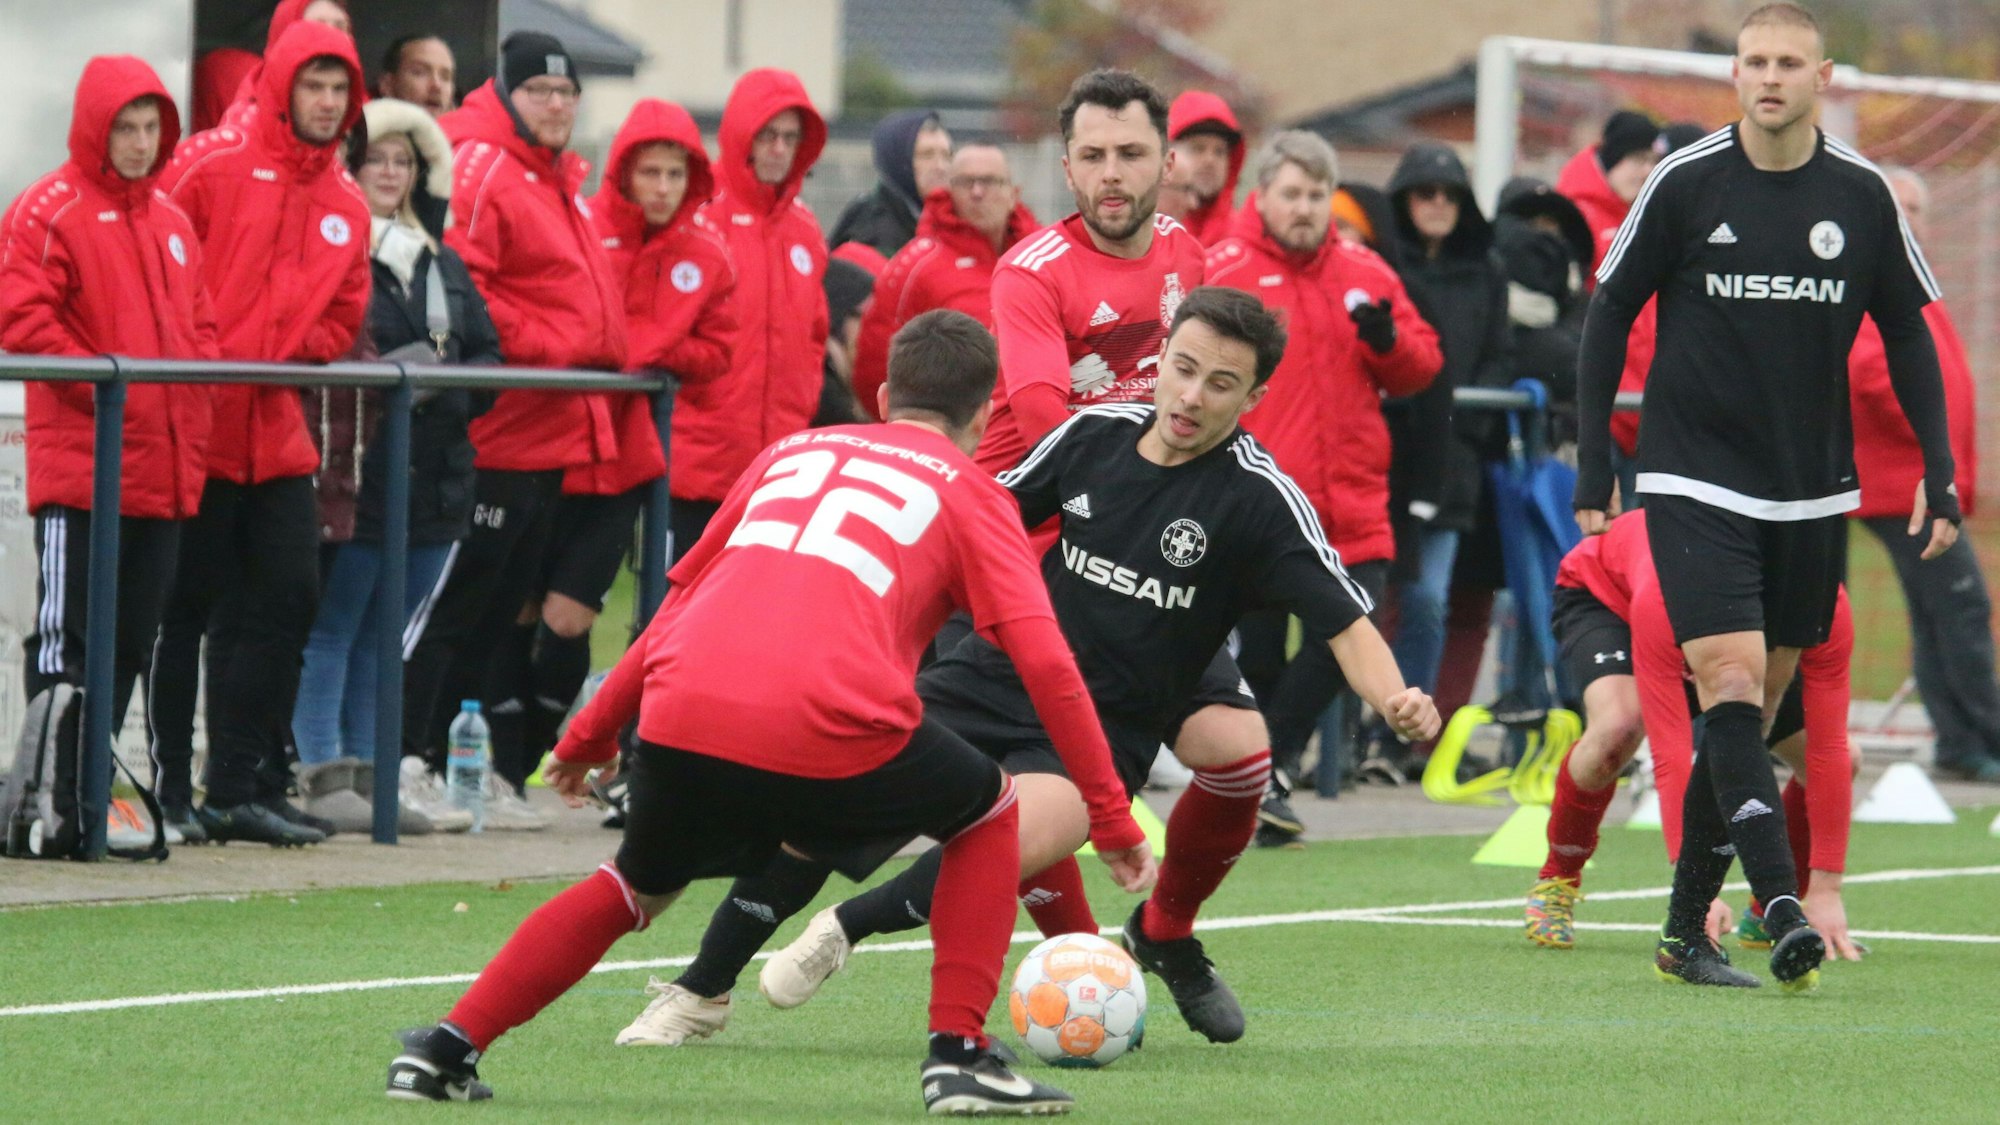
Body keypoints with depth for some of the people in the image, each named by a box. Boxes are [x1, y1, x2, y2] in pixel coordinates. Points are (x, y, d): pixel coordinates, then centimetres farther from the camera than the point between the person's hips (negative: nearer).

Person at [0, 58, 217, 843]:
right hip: (80, 464, -7)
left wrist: (193, 393, 4)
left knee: (133, 638, 10)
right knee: (67, 633, -6)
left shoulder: (171, 222, 16)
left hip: (163, 468, 7)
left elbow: (199, 326, 22)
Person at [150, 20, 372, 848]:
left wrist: (289, 352, -1)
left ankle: (243, 788, 13)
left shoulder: (345, 205, 11)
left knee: (288, 597, 4)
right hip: (196, 424, -7)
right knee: (186, 610, -1)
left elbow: (343, 316, 16)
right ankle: (168, 793, 6)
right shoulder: (212, 166, -8)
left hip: (274, 429, 7)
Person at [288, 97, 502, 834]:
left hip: (433, 477, 7)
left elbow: (487, 353, 17)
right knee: (331, 633, -4)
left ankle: (365, 775, 16)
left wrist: (450, 382, -4)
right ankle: (325, 781, -4)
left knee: (381, 642, 12)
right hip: (351, 471, -7)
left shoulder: (444, 264, 19)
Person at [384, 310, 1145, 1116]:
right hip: (832, 735, -4)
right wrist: (1112, 820, 9)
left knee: (641, 885, 31)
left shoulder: (793, 452, 29)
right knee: (988, 813, 23)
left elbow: (681, 599, 32)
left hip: (680, 718, 4)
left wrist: (590, 734, 39)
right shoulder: (970, 493, 17)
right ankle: (958, 1054, 13)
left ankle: (448, 1049, 22)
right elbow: (1045, 660, 6)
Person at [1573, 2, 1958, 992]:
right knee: (1731, 683, -18)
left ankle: (1685, 929, 17)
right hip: (1695, 485, -3)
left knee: (1752, 709, 7)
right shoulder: (1685, 184, -5)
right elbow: (1609, 315, 2)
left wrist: (1938, 473, 5)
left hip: (1813, 493, 3)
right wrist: (1591, 469, -1)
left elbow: (1907, 335, 12)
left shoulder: (1861, 196, 2)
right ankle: (1781, 911, -25)